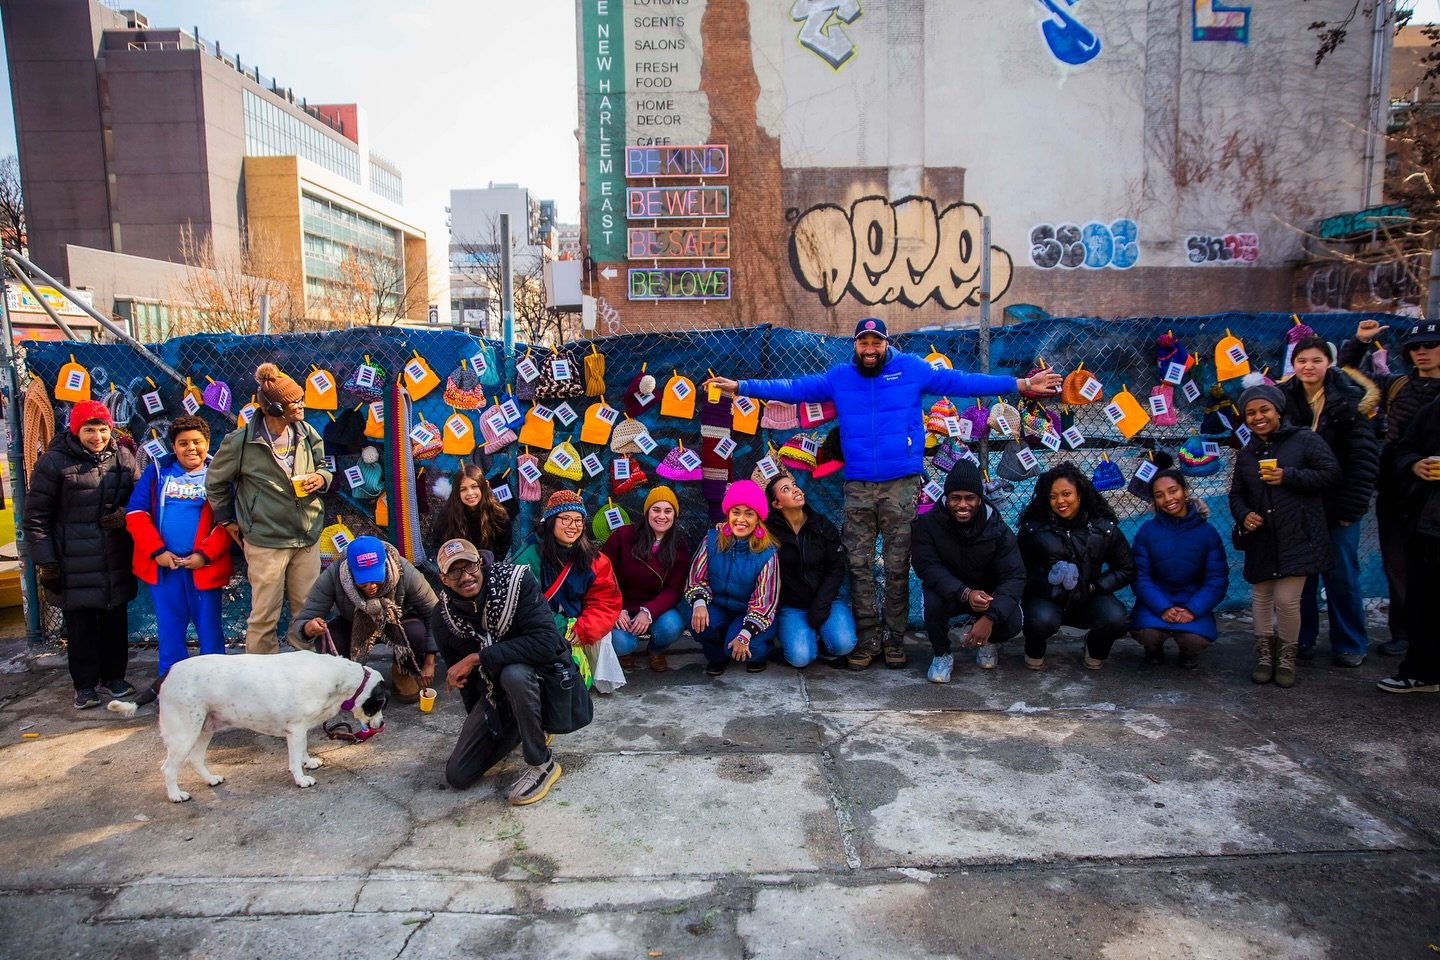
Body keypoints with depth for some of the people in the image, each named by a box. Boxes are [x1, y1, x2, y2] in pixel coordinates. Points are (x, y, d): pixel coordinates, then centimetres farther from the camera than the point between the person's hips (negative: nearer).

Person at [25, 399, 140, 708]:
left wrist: (124, 515, -10)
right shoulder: (54, 462, -7)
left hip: (116, 562, 3)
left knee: (116, 619, 12)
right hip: (74, 564, -3)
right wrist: (44, 561, -7)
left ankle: (113, 676, 28)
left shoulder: (123, 459, 3)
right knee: (80, 624, 5)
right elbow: (35, 517, -4)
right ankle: (85, 685, 18)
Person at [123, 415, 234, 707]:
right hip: (163, 564, 2)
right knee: (169, 625, 11)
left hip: (204, 566, -2)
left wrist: (205, 555, -13)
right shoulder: (157, 471, 7)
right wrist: (157, 551, -8)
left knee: (208, 625, 4)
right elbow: (136, 513, 2)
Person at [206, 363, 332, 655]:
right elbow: (215, 482, 5)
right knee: (264, 617, 3)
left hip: (308, 538, 4)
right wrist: (227, 520, 9)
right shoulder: (241, 441, -10)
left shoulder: (307, 434, 2)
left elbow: (324, 468, 18)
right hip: (266, 542, -4)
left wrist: (321, 478, -5)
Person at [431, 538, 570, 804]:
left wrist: (477, 658, -31)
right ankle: (531, 729, 23)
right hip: (493, 691, 6)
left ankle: (542, 764, -16)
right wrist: (477, 720, 14)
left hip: (544, 674, -5)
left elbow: (546, 642, -35)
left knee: (513, 674, -39)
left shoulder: (516, 580, -25)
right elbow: (458, 673, 6)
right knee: (458, 776, 0)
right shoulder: (442, 616, -10)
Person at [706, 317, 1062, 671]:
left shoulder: (911, 369, 5)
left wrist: (1021, 384, 2)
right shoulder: (838, 377, 9)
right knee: (859, 566, 3)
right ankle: (868, 640, 14)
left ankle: (894, 639, 14)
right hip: (857, 487, 2)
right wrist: (739, 386, 5)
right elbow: (793, 388, 10)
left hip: (901, 485, -2)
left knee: (897, 566, 2)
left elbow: (960, 382, 5)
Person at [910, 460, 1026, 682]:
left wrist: (990, 617, -39)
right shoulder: (926, 524, -18)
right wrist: (965, 593, -43)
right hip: (947, 594, -1)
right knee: (933, 602, -34)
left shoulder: (997, 529, -16)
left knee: (1012, 623, -26)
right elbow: (927, 567, -25)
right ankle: (942, 653, -3)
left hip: (987, 595, 1)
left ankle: (987, 641, 13)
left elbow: (1014, 577, -22)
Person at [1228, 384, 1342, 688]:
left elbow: (1332, 473, -7)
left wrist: (1288, 476, -16)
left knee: (1287, 600, -8)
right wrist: (1243, 515, -3)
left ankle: (1287, 659, 14)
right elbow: (1237, 493, 17)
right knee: (1261, 597, 11)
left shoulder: (1304, 440, -2)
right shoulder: (1246, 454, 13)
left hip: (1297, 537, -5)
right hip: (1261, 539, 5)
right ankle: (1264, 655, 27)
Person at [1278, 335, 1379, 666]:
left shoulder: (1349, 400, -7)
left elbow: (1365, 457, -9)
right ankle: (1302, 638, 22)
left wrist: (1352, 506, -13)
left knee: (1342, 575, 5)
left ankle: (1350, 645, 19)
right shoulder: (1284, 399, 1)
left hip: (1337, 504, -2)